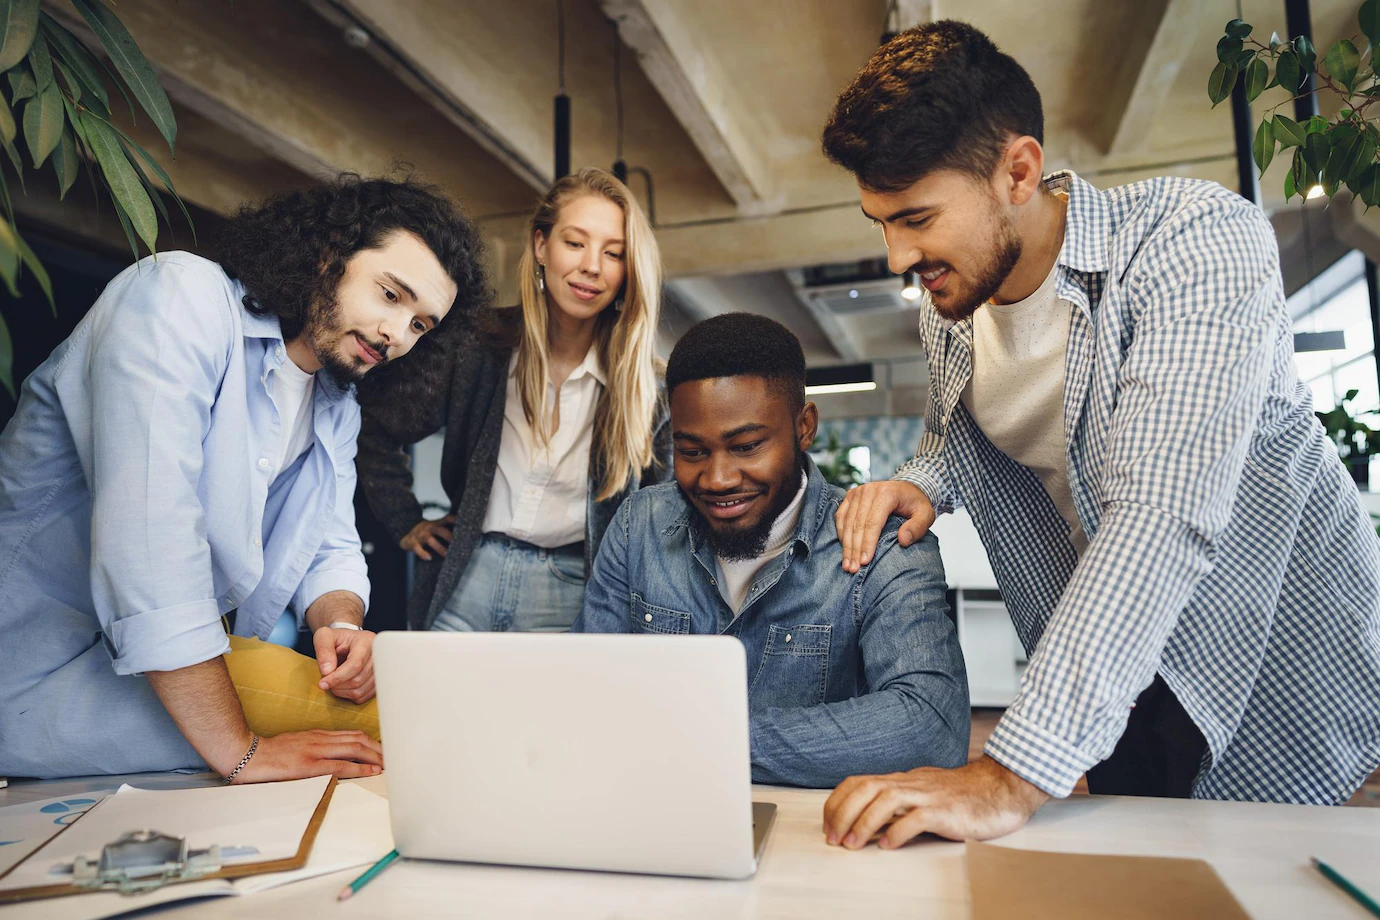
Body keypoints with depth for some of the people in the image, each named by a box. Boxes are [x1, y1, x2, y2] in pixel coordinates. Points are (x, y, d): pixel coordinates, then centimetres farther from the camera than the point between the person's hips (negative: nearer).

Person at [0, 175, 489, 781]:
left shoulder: (339, 408, 9)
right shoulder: (179, 296, -19)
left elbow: (331, 551, 11)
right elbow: (148, 532, -29)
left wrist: (342, 626, -15)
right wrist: (239, 751, -29)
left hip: (194, 660, 8)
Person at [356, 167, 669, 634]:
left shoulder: (643, 387, -5)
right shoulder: (479, 345, -5)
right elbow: (374, 420, 7)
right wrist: (406, 523, 7)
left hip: (569, 594, -1)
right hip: (468, 577, 1)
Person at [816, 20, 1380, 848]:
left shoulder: (1200, 242, -27)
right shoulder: (946, 306, -6)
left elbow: (1161, 523, -38)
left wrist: (1012, 776, -42)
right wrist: (922, 482, -13)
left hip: (1288, 684, -5)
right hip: (1111, 682, 5)